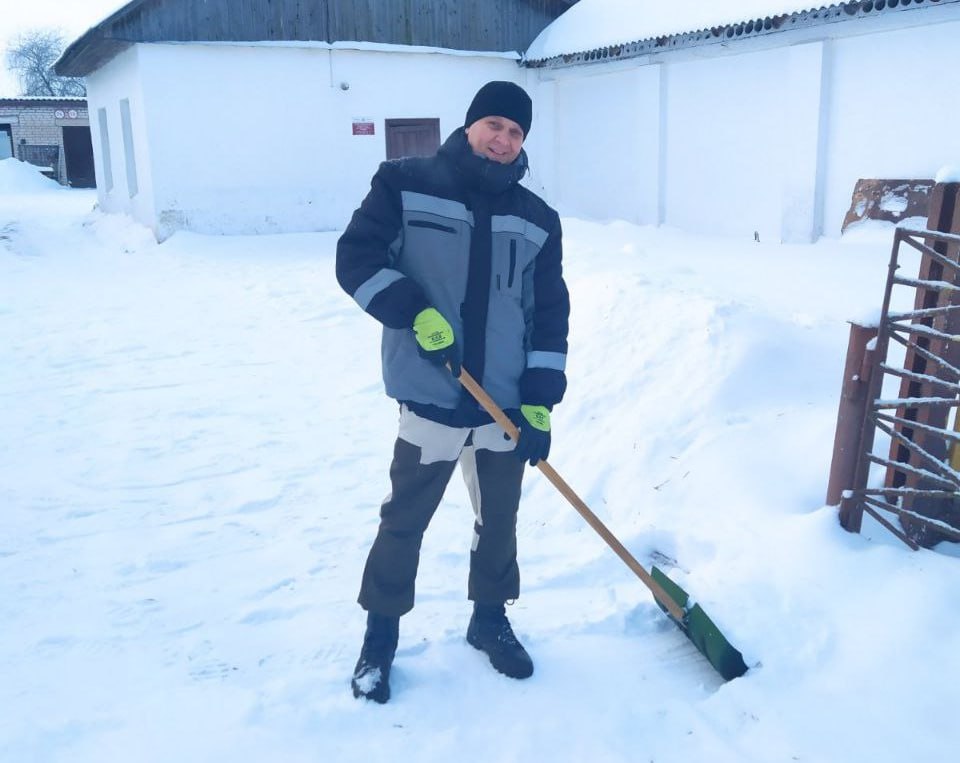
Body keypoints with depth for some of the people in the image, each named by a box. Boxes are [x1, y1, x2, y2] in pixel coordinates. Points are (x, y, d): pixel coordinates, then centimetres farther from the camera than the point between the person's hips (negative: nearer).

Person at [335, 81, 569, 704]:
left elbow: (550, 314, 5)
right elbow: (356, 257, -5)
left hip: (507, 407, 4)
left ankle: (490, 618, 40)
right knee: (404, 522, 9)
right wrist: (415, 313, -18)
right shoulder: (405, 186, -3)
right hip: (431, 402, -3)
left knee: (500, 519, 17)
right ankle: (381, 633, 30)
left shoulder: (537, 220, 6)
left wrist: (540, 403, -1)